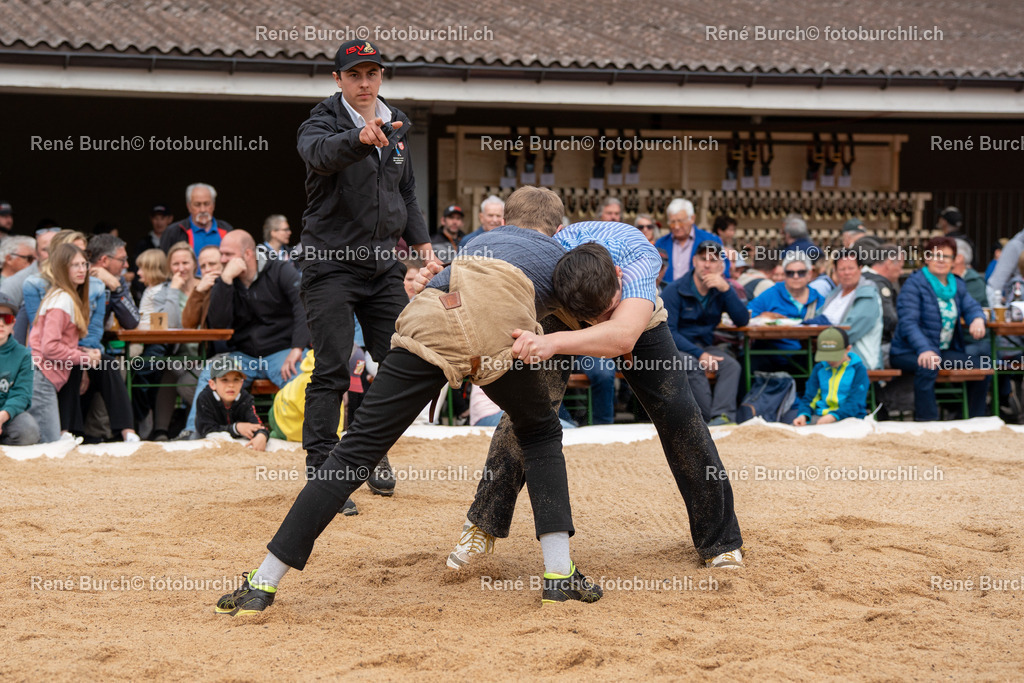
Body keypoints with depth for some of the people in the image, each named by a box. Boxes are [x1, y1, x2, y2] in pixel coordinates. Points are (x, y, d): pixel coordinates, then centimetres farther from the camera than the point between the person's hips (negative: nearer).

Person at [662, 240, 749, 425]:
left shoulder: (721, 291, 5)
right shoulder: (674, 290, -9)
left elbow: (742, 321, -6)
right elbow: (667, 332, -15)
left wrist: (726, 289, -18)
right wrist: (698, 354, -26)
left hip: (705, 346, 4)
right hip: (676, 348, -4)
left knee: (732, 365, -25)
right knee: (693, 366, -36)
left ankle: (722, 416, -42)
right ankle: (709, 418, -37)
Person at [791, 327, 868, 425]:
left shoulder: (858, 369, 0)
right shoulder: (819, 368, 15)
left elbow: (855, 403, -9)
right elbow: (808, 398, 13)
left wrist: (833, 416, -26)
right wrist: (803, 415, -11)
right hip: (819, 416, 4)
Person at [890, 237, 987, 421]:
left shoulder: (957, 285, 14)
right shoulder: (914, 284, -10)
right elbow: (908, 323, -20)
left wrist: (977, 320, -21)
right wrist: (924, 350, -38)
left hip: (945, 351, 7)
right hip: (910, 352, -7)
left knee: (978, 367, -12)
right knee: (927, 368, -38)